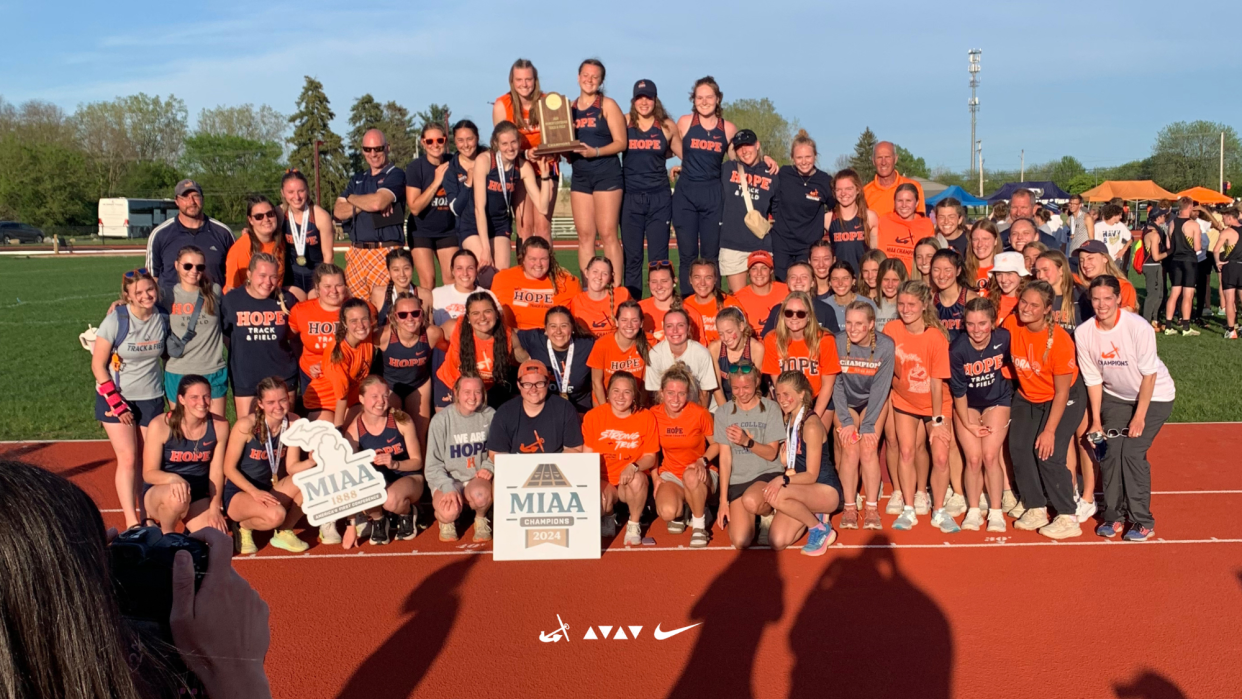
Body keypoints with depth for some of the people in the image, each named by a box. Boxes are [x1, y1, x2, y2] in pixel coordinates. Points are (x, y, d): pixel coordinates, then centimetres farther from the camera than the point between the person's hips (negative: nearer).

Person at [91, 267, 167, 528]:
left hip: (151, 397, 3)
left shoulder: (162, 319, -5)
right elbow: (98, 365, -10)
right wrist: (116, 403, -14)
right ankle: (131, 523, -6)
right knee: (128, 458, -9)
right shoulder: (116, 320, -15)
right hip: (116, 398, -3)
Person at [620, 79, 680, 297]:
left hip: (659, 197, 0)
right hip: (630, 197, 0)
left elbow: (685, 154, 16)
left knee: (659, 257, 1)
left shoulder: (667, 126, 7)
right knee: (631, 256, 3)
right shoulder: (624, 122, 4)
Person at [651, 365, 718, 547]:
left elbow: (716, 444, -2)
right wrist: (655, 476, -3)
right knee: (667, 512, -31)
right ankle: (680, 512, 11)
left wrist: (702, 461, -20)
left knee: (691, 476, -41)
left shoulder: (699, 413, -13)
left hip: (700, 473, -2)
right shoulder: (654, 415, -6)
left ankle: (699, 525, -13)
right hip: (670, 474, 2)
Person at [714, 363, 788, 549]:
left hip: (767, 474, -2)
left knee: (751, 501, -38)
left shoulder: (771, 409, -4)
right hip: (737, 480, 2)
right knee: (740, 541, -15)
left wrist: (747, 442, -28)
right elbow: (725, 457, 1)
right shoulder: (723, 413, 2)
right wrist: (723, 500, -3)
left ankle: (768, 513, 0)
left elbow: (771, 453, -8)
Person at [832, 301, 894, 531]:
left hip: (874, 402, 0)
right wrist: (846, 421, -17)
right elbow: (836, 384, -14)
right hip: (845, 402, 0)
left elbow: (880, 387, -17)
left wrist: (868, 425, -18)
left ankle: (872, 509, -9)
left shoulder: (886, 345, -21)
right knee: (850, 447, -16)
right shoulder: (838, 343, -21)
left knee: (869, 447, -16)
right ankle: (849, 508, -8)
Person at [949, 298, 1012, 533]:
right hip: (967, 404, 0)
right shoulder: (957, 349, -26)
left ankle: (995, 512, 5)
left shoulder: (1004, 338, -22)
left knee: (990, 455, -10)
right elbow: (958, 391, -16)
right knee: (973, 458, -7)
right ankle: (973, 511, 11)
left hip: (997, 401, 0)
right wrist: (968, 423, -12)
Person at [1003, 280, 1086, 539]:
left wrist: (1049, 430, -22)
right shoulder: (1011, 325, -17)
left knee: (1048, 454, -15)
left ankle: (1068, 518, -1)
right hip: (1027, 398, 5)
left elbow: (1062, 392, -22)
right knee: (1019, 448, -4)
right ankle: (1035, 509, 12)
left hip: (1064, 399, -5)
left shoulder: (1059, 340, -29)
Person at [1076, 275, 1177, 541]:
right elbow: (1093, 379, -6)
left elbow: (1149, 375, -20)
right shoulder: (1083, 333, -15)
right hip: (1115, 397, 4)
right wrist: (1096, 421, -7)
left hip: (1153, 396, -4)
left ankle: (1143, 521, 0)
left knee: (1131, 451, -14)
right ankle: (1114, 516, 11)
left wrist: (1139, 416, -18)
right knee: (1108, 451, -7)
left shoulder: (1138, 328, -27)